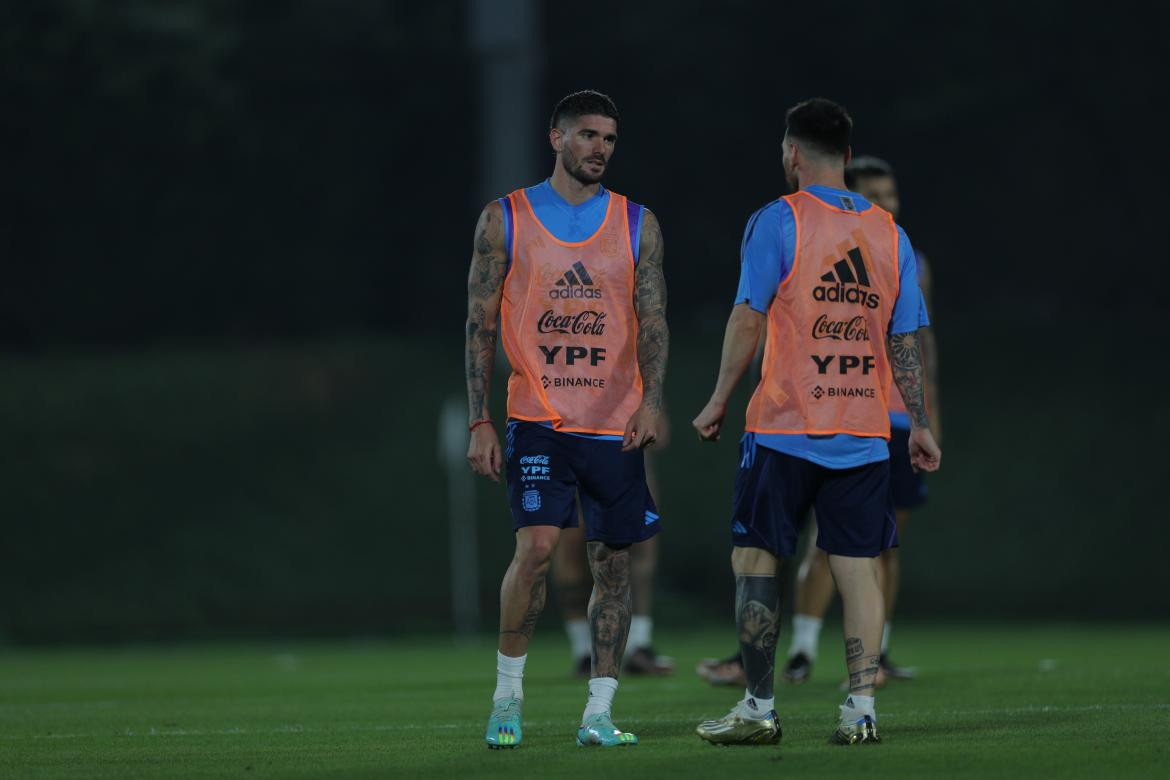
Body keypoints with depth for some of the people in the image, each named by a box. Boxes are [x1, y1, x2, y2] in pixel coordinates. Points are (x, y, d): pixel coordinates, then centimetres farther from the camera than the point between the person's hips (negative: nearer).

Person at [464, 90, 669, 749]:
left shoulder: (638, 225, 7)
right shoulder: (506, 220, 3)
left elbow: (654, 321, 5)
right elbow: (481, 323, 4)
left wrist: (652, 400, -11)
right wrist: (480, 423, -2)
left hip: (615, 423, 2)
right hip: (538, 419, -2)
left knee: (613, 563, 2)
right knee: (537, 545, -17)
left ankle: (599, 714, 9)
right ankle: (509, 693, -1)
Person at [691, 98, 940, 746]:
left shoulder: (778, 222, -5)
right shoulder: (889, 233, 9)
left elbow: (748, 318, -7)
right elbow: (906, 342, 9)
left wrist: (719, 401, 0)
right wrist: (920, 426, 14)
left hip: (785, 427, -4)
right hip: (864, 436, 4)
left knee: (754, 558, 4)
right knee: (857, 568, 5)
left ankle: (759, 708, 3)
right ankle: (860, 709, -2)